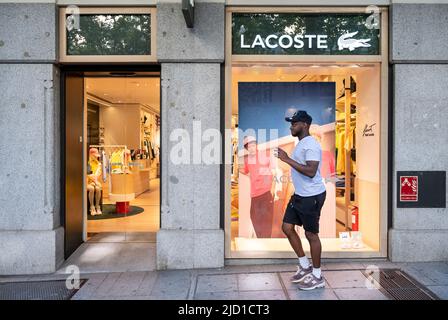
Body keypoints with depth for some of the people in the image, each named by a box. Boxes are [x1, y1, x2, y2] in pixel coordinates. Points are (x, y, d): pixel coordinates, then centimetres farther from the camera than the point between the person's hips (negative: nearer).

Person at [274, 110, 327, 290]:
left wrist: (287, 159, -28)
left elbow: (311, 171, -30)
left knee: (311, 234, 1)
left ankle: (317, 277, 18)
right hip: (299, 195, 10)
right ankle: (305, 266, 25)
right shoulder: (301, 144, 13)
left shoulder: (311, 145, -18)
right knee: (287, 228, 10)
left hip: (312, 196, -10)